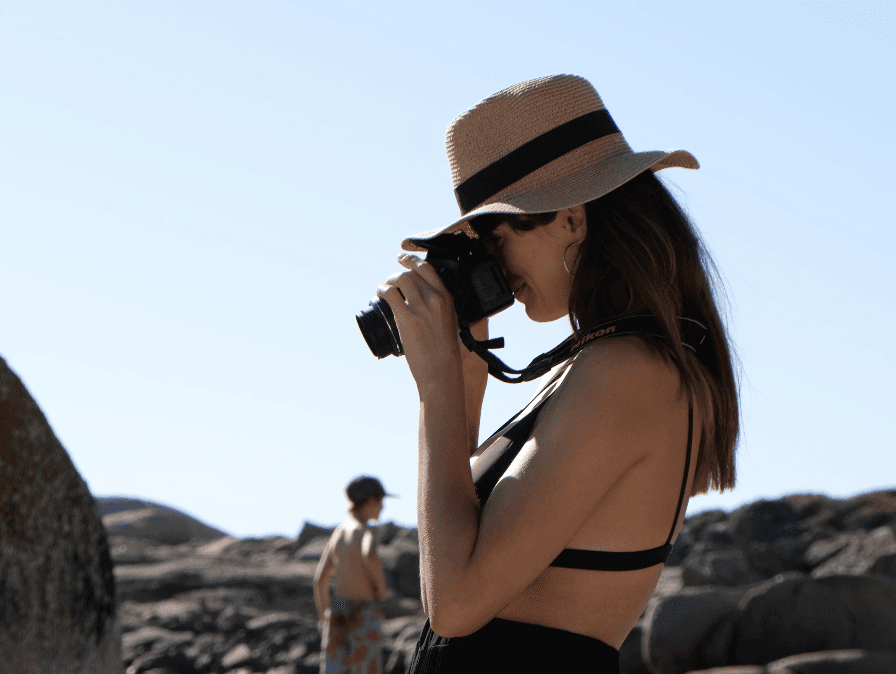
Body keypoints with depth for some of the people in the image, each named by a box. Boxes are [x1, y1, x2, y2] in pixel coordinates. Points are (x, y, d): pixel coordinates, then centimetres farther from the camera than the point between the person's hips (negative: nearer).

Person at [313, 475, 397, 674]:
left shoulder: (338, 533, 10)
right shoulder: (365, 532, -12)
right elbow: (369, 556, -36)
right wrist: (382, 587, -18)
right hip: (363, 617, -6)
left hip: (337, 613, 6)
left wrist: (324, 619, 20)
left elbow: (320, 579, 12)